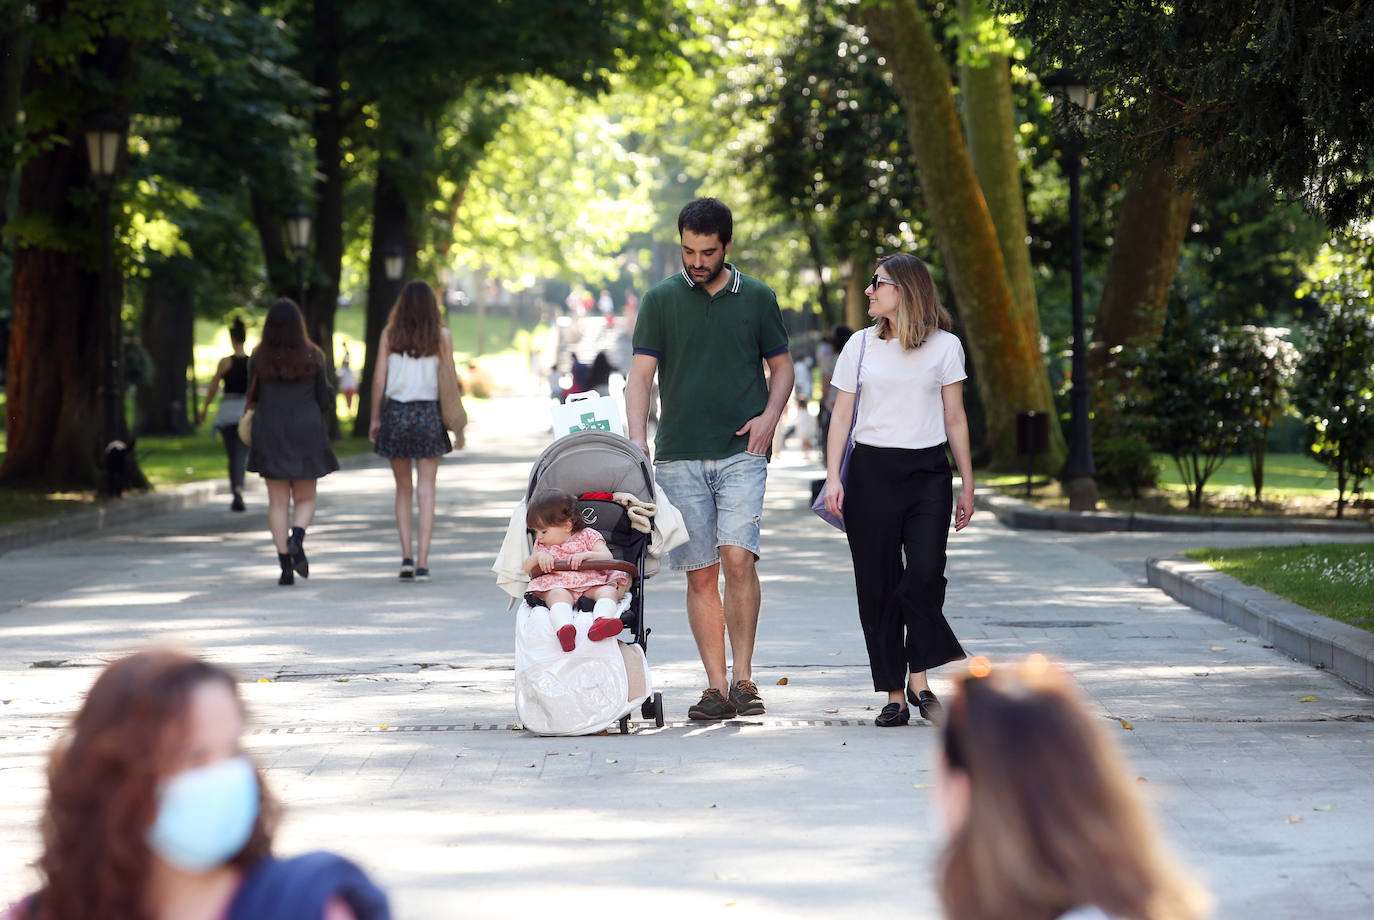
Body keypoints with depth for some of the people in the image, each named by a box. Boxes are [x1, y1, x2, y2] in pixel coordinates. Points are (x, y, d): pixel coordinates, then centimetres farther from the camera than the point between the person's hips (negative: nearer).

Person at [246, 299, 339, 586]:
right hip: (306, 432, 0)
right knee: (305, 498, 11)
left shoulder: (259, 358, -3)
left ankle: (285, 563, -1)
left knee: (278, 501, 5)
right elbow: (324, 400, 0)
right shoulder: (313, 356, -5)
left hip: (269, 435, 1)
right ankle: (297, 537, -19)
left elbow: (253, 397, 5)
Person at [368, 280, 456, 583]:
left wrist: (375, 418, 6)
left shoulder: (390, 335, 2)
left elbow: (379, 379, -1)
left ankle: (406, 556, 3)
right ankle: (422, 562, -6)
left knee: (404, 490, 13)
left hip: (395, 412, 1)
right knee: (426, 491, 0)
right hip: (428, 413, -1)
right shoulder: (442, 336, 0)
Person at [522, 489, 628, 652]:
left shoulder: (588, 535, 15)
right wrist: (537, 556, 2)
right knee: (559, 596, -36)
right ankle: (563, 628, -68)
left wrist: (586, 555, -14)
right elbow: (527, 569, 22)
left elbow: (608, 558, 3)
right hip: (557, 585, 0)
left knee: (608, 590, -32)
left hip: (591, 584, 0)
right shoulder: (542, 545, 28)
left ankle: (601, 620, -64)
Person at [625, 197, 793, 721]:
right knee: (701, 574, 1)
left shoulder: (757, 298, 9)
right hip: (679, 456, 1)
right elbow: (641, 374, 3)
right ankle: (716, 687, 5)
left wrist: (770, 415, -3)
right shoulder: (660, 300, 7)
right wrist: (636, 436, -12)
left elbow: (781, 366, 16)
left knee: (737, 557, -17)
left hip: (742, 451, -1)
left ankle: (743, 677, -9)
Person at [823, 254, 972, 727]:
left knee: (924, 576, -16)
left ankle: (919, 678, -1)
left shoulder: (944, 346, 6)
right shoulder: (861, 346, 10)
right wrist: (833, 477, -2)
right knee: (878, 585, -1)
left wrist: (967, 485, 7)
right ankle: (894, 694, 6)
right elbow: (841, 416, 9)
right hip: (871, 471, 1)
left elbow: (955, 421, 9)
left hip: (928, 473, -1)